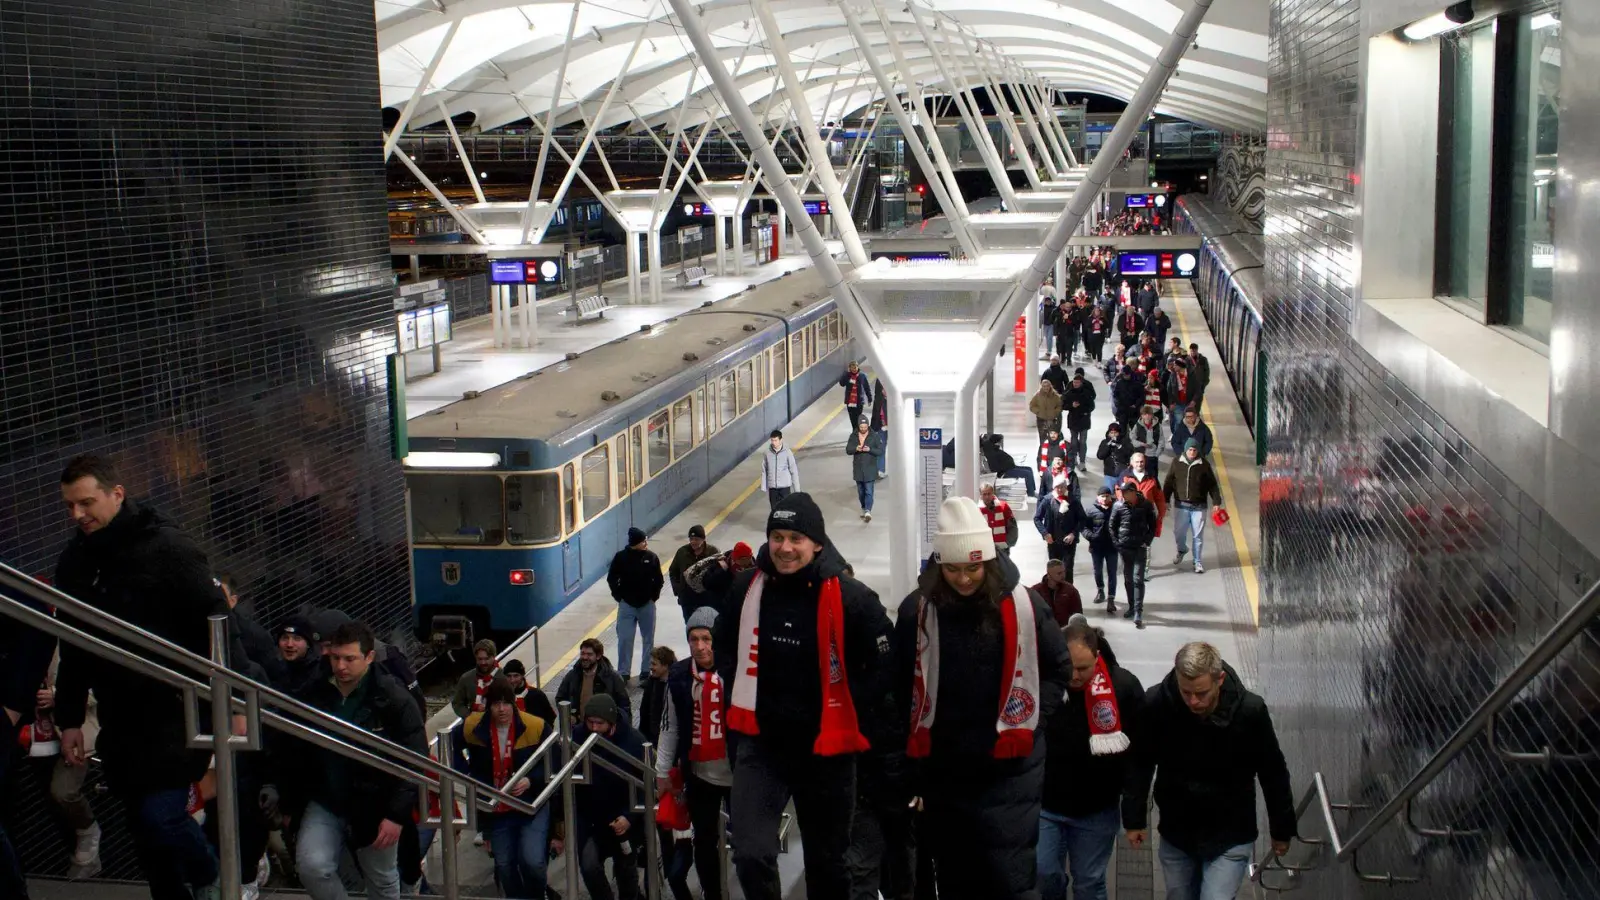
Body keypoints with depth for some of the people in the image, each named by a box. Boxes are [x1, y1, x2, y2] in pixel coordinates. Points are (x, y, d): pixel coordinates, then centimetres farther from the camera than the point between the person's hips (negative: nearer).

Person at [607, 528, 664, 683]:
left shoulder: (651, 557, -6)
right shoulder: (621, 557, -10)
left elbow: (659, 580, 4)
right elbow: (611, 579, 0)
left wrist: (654, 596, -1)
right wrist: (618, 597, -3)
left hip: (647, 605, 2)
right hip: (626, 605, -2)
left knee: (648, 639, 9)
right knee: (624, 639, -2)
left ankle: (646, 671, 20)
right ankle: (623, 673, 5)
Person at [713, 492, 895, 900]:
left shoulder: (851, 598, -15)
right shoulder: (747, 588, -5)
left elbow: (883, 668, -6)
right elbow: (724, 647, 13)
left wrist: (847, 714, -7)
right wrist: (743, 695, 7)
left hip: (826, 751, -1)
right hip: (759, 743, 1)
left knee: (827, 861, 15)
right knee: (751, 855, -13)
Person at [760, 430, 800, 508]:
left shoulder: (787, 452, -8)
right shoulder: (767, 453, -3)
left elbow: (794, 471, -3)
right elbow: (764, 471, 4)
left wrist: (796, 488, -3)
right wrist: (763, 487, 3)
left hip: (785, 486, -2)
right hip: (772, 487, 2)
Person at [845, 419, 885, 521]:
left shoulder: (875, 436, -6)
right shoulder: (854, 436, 4)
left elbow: (880, 451, -6)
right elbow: (848, 449, 4)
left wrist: (870, 449, -22)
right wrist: (855, 449, -17)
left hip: (870, 469, -4)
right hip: (858, 469, 4)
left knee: (869, 491, -11)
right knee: (860, 492, 14)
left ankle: (868, 511, -16)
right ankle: (863, 509, 30)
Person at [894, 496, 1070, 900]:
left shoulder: (1023, 605, -8)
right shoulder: (917, 610, -6)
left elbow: (1057, 669, 6)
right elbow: (901, 688, 1)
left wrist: (1029, 720, -3)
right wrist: (908, 768, 0)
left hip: (1009, 771, -2)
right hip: (941, 771, 2)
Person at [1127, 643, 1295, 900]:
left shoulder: (1250, 710, -21)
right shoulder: (1156, 704, -19)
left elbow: (1273, 773, -6)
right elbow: (1140, 764, -2)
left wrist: (1281, 830, 3)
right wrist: (1135, 818, 1)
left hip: (1231, 839, -2)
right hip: (1175, 836, 2)